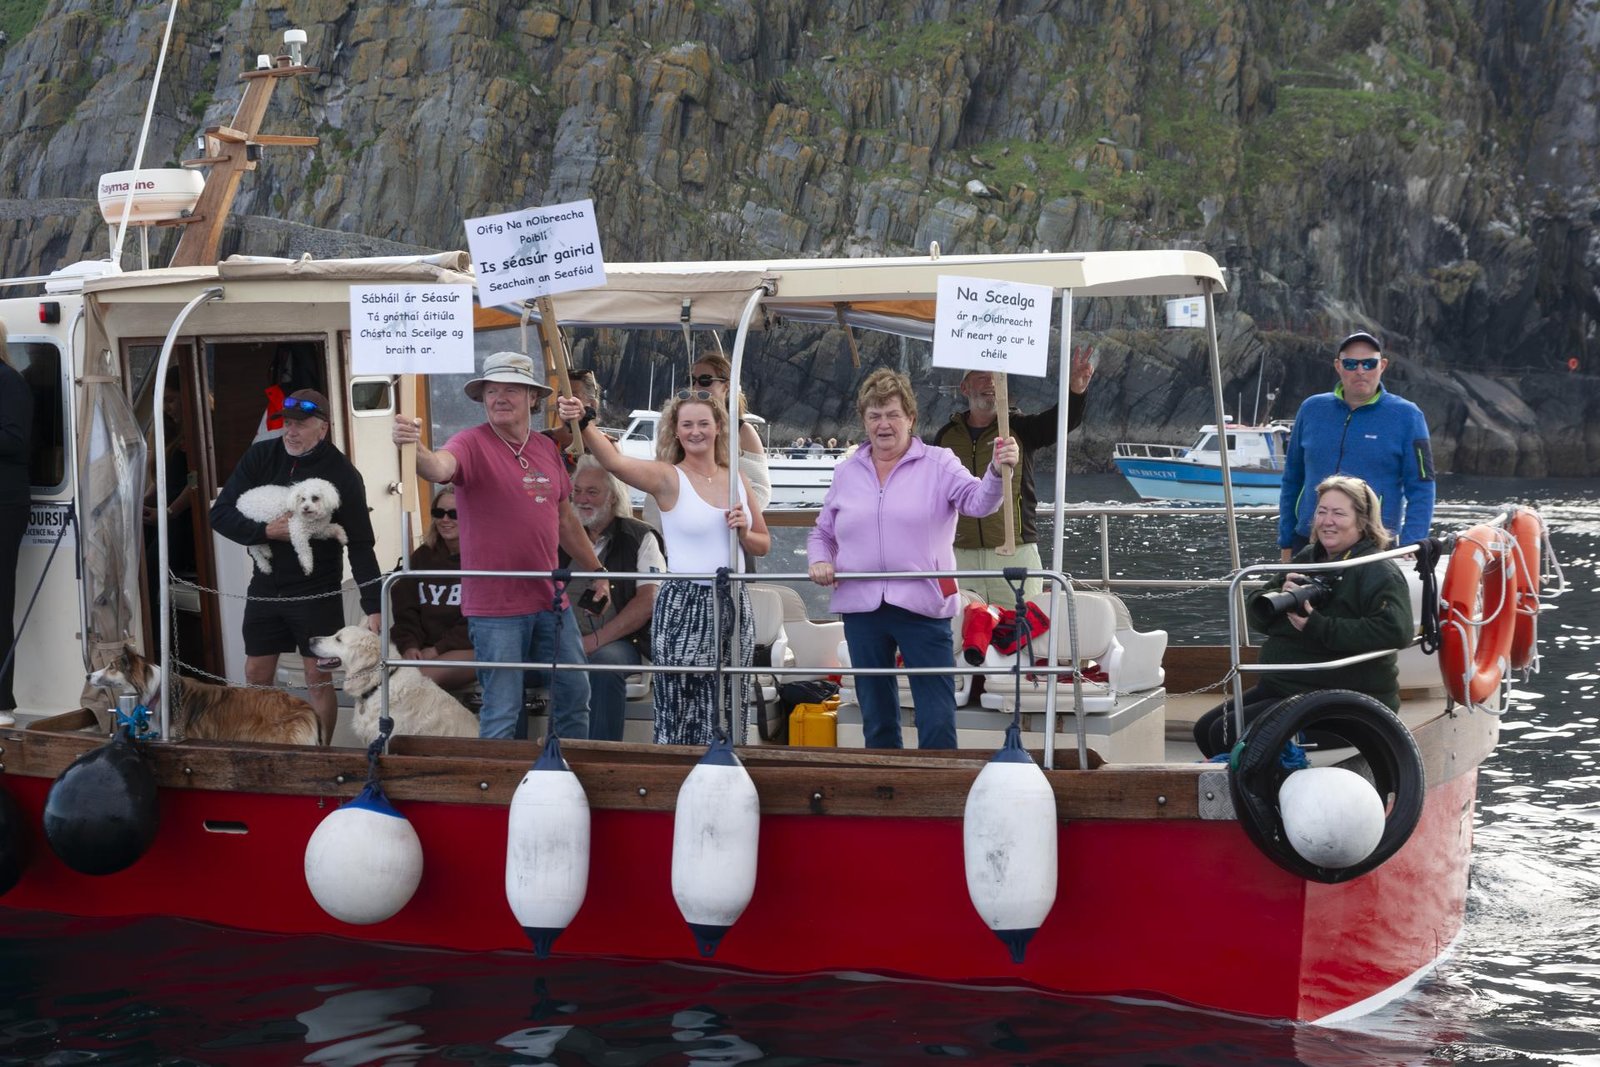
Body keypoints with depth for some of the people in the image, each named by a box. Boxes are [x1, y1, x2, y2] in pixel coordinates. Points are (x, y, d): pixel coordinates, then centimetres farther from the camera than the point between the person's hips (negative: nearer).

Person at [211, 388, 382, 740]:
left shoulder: (342, 474, -10)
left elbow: (360, 545, -11)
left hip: (317, 593, -3)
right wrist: (267, 531, -18)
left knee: (318, 677, 0)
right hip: (265, 588, 3)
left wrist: (373, 606, -17)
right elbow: (220, 514, -3)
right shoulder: (260, 457, -2)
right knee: (257, 675, 8)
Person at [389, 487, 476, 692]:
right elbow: (405, 609, 11)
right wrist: (409, 645, -9)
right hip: (423, 648, 5)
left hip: (468, 648, -5)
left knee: (422, 676, -33)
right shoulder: (422, 556, 16)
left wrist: (439, 649, -14)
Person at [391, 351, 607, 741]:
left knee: (574, 695, 14)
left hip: (551, 601, 6)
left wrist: (596, 570, 25)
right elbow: (440, 467, -33)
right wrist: (414, 449, -55)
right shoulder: (473, 444, -9)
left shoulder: (547, 448, 9)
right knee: (503, 711, -2)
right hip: (496, 606, -6)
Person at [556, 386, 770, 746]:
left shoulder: (737, 480, 10)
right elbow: (614, 461, -25)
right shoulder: (668, 477, -6)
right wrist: (583, 423, -42)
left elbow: (763, 544, 19)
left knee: (731, 716, 11)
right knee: (685, 717, -6)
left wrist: (744, 533, -4)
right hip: (685, 606, -5)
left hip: (734, 605, 5)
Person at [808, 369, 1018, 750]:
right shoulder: (846, 472, 12)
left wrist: (997, 471, -35)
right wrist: (820, 561, 1)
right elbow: (822, 532, 22)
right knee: (877, 721, 13)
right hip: (862, 608, 4)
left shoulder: (938, 464, 2)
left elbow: (978, 501, -14)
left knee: (937, 722, -8)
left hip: (923, 608, -4)